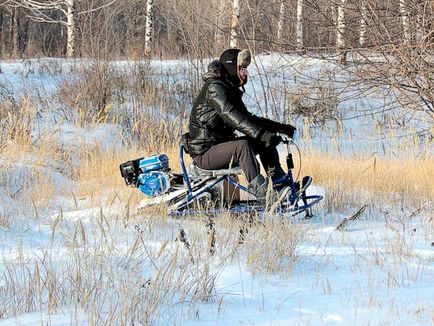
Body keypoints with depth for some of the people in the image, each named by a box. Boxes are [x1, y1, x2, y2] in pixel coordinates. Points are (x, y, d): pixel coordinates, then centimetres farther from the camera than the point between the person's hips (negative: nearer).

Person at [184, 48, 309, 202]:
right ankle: (259, 190, -35)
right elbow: (232, 117, -31)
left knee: (265, 141, 1)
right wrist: (261, 134, -41)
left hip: (220, 145, 10)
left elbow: (247, 118, 20)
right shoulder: (215, 87, -17)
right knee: (242, 145, -33)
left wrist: (279, 127, 9)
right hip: (204, 153, -10)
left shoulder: (231, 89, 15)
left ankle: (280, 185, -3)